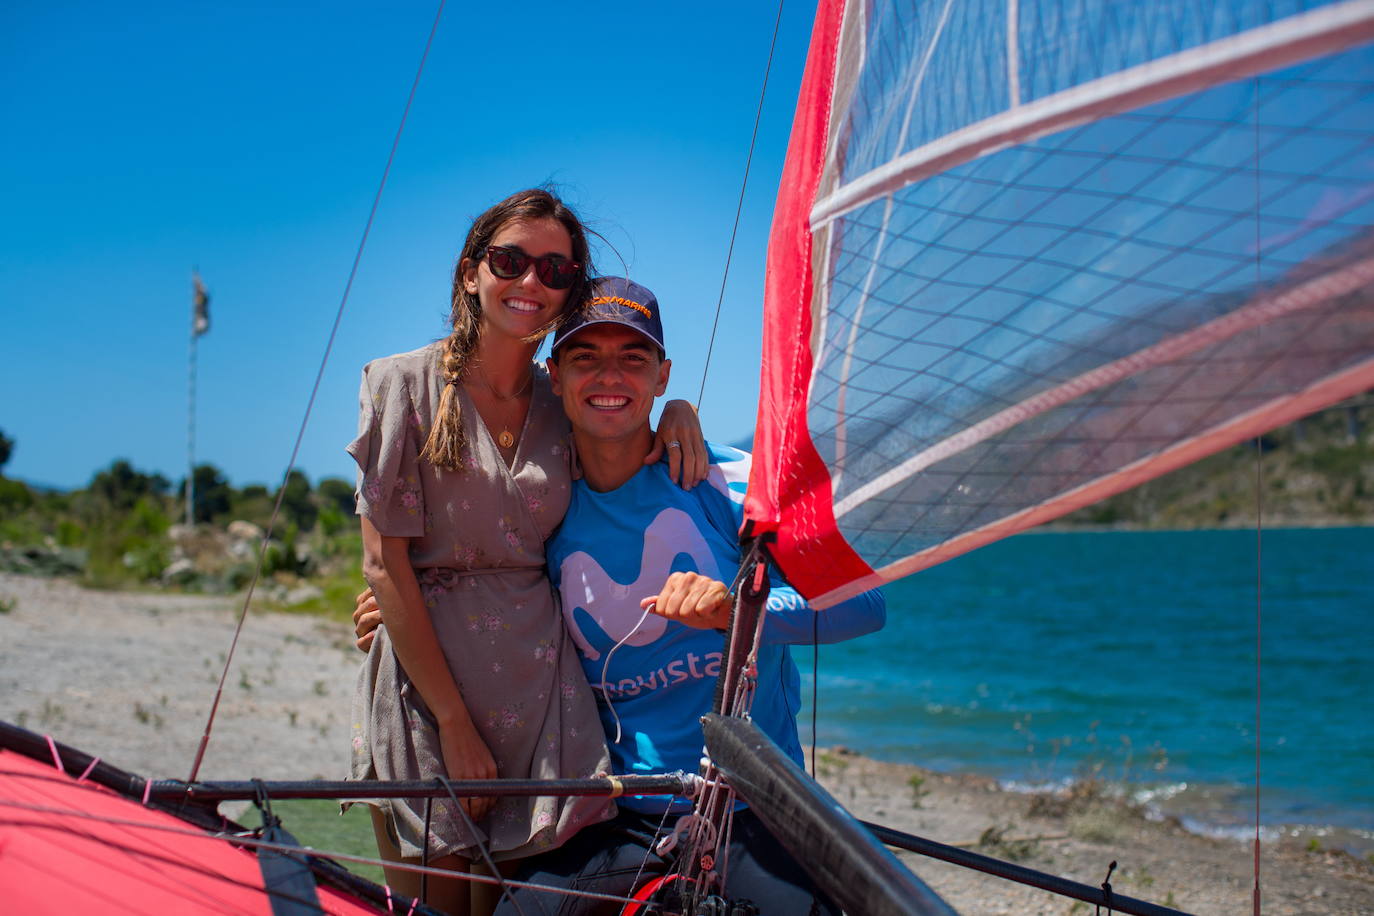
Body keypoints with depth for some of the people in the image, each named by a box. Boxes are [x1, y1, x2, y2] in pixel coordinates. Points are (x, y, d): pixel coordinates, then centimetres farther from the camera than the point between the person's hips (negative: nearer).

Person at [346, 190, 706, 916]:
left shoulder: (566, 403, 10)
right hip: (426, 684, -3)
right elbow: (385, 563, -6)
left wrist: (677, 412, 5)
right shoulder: (404, 384, -1)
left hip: (540, 688, 3)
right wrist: (454, 720, -12)